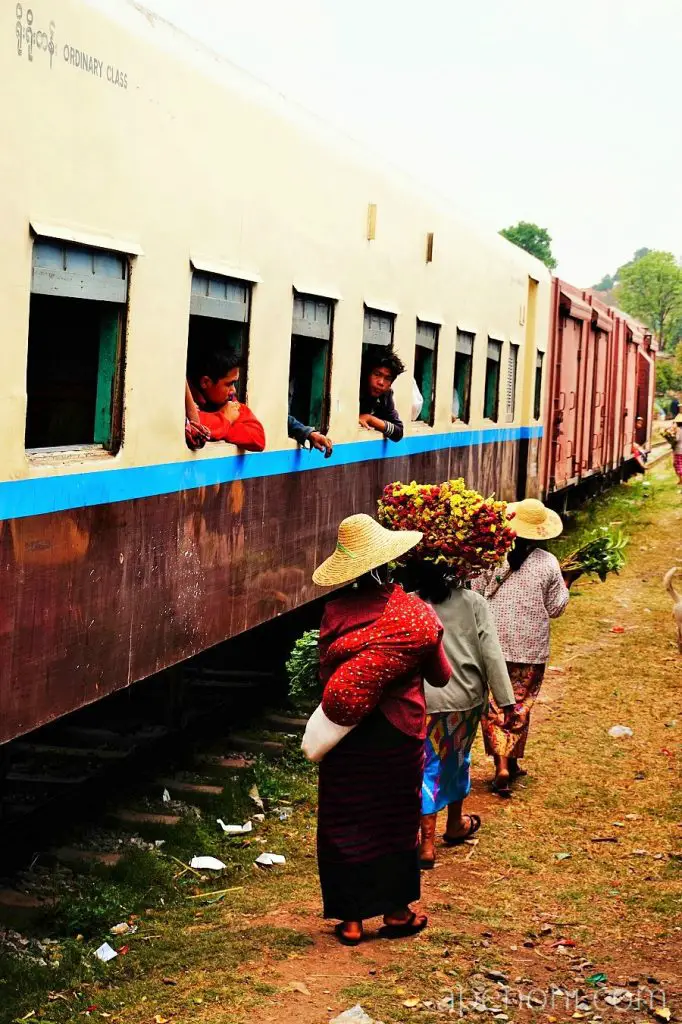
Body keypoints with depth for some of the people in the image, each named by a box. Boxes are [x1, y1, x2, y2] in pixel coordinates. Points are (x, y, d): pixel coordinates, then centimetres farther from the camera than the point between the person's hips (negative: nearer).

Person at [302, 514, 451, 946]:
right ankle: (397, 911, 25)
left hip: (345, 736, 1)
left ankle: (351, 918, 16)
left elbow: (326, 671, -1)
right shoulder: (416, 614, -11)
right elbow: (441, 675, 1)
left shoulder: (336, 614, -9)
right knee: (397, 820, 15)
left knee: (346, 822, 10)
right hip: (398, 732, 0)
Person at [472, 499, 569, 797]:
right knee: (519, 706, 13)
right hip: (531, 648, 0)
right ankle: (510, 763, 18)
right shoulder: (548, 563, -7)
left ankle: (502, 765, 1)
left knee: (494, 705, 9)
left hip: (494, 643, 0)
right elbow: (556, 608, 1)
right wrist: (564, 587, 18)